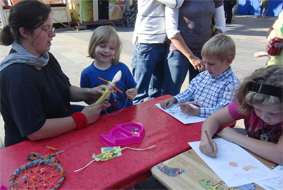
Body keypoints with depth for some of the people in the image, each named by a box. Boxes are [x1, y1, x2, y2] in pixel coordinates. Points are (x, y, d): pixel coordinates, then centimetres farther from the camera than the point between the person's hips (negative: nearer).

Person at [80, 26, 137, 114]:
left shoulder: (122, 68, 1)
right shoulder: (87, 74, 0)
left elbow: (133, 88, 10)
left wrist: (132, 93, -12)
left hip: (125, 113, 1)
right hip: (103, 117, 0)